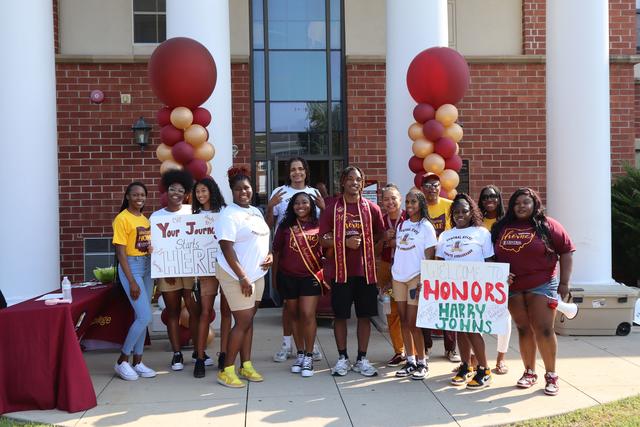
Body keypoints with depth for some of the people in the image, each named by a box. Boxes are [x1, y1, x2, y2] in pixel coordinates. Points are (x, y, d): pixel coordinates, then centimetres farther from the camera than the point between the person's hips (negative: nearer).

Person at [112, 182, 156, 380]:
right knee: (145, 317, -11)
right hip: (131, 267, -7)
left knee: (141, 317, 9)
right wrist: (132, 282, -17)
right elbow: (120, 252, -13)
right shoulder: (122, 219, -10)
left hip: (147, 266, 7)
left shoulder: (145, 219, 12)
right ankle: (122, 361, 3)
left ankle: (137, 362, 17)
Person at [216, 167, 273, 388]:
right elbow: (227, 248, -18)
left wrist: (269, 254, 2)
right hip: (237, 276, -8)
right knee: (243, 321, -7)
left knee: (248, 320, 11)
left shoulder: (256, 211, 13)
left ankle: (246, 365, 18)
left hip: (257, 274, 8)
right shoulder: (229, 214, -12)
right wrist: (242, 277, -21)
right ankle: (227, 370, 1)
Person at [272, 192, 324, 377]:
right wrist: (274, 276, 8)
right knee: (294, 316, 10)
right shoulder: (285, 226, 4)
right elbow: (276, 251, 9)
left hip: (311, 276, -2)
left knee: (308, 315, -7)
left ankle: (308, 357, 5)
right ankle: (300, 354, 23)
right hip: (288, 277, 2)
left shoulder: (318, 226, 0)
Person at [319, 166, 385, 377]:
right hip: (340, 269, -1)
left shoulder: (372, 208, 5)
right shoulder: (332, 208, 0)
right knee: (340, 315, 5)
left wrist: (364, 242, -5)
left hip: (366, 269, 2)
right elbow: (323, 239, -2)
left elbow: (380, 235, 12)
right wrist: (345, 242, -15)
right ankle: (342, 358, 19)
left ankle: (362, 359, 18)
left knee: (365, 315, 6)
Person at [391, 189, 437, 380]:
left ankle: (422, 363, 8)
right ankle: (410, 361, 16)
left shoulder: (426, 227, -4)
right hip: (398, 276, 6)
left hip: (416, 278, -6)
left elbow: (430, 257, -7)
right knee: (403, 321, 7)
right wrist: (391, 273, 10)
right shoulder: (401, 225, 13)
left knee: (412, 323, -5)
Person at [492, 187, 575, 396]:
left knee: (544, 330, -6)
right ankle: (529, 372, 22)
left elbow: (566, 252, 0)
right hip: (512, 287, 3)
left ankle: (551, 375, 7)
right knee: (523, 330, 10)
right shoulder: (502, 228, 8)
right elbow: (492, 256, 12)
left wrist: (564, 282, -5)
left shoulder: (547, 225, 0)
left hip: (542, 285, -3)